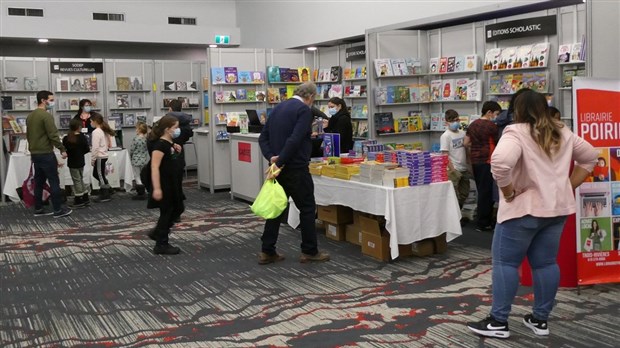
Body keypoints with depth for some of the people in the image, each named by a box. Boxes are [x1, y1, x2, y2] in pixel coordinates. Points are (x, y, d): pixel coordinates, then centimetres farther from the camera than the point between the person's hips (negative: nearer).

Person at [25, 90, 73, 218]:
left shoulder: (30, 116, 13)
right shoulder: (46, 115, -16)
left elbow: (28, 135, 21)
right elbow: (53, 135, -19)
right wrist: (62, 149, -12)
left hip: (34, 153, 9)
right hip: (46, 154, -9)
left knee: (39, 182, 13)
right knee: (54, 182, -3)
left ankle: (38, 209, 16)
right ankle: (58, 210, -1)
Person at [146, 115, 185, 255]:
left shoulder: (170, 144, 8)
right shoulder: (161, 145, -20)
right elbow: (154, 167, -26)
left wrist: (177, 152, 5)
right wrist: (156, 188, -31)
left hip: (172, 185, 10)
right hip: (164, 186, -10)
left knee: (178, 209, 18)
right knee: (166, 212, 1)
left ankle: (157, 232, 29)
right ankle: (161, 245, 14)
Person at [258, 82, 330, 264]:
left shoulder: (278, 108, 13)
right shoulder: (304, 110, -11)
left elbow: (263, 137, 10)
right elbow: (295, 140, -24)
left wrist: (271, 157, -3)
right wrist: (279, 163, -21)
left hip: (279, 167, 8)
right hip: (295, 168, -7)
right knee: (307, 208, 5)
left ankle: (267, 251, 12)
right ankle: (309, 251, 12)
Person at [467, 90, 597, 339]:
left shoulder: (516, 133, -12)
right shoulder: (562, 133, 11)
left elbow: (500, 162, -30)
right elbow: (589, 156, 21)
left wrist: (508, 192, -16)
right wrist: (569, 186, 15)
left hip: (524, 208, -7)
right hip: (557, 207, 7)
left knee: (505, 262, 0)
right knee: (545, 262, 12)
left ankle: (498, 322, 2)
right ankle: (540, 320, 18)